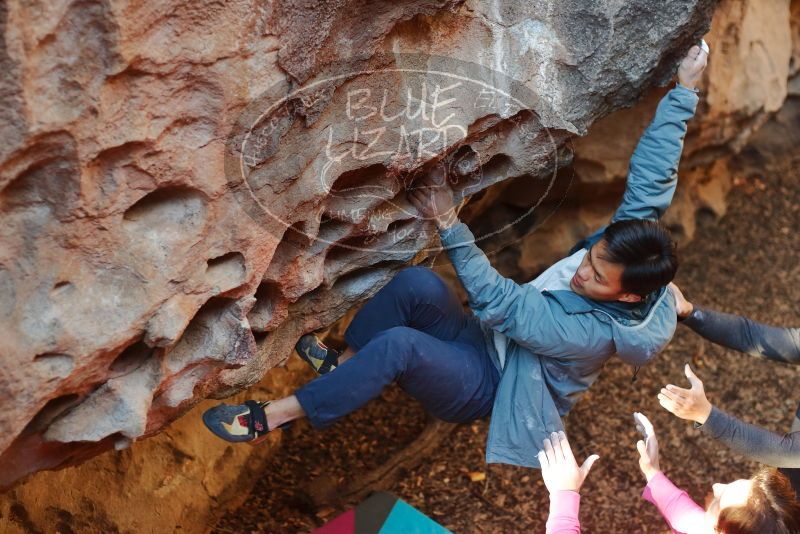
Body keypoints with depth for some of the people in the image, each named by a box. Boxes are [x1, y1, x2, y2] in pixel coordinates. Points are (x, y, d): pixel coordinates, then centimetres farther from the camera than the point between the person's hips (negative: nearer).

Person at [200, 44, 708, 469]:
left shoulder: (594, 332, -32)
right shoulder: (630, 231, -14)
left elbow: (498, 300, -28)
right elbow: (654, 172, -9)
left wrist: (449, 222, -27)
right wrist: (683, 93, -8)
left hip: (486, 386, -8)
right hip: (485, 342, 8)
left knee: (398, 344, -36)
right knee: (416, 283, -25)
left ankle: (272, 416, -24)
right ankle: (343, 364, -2)